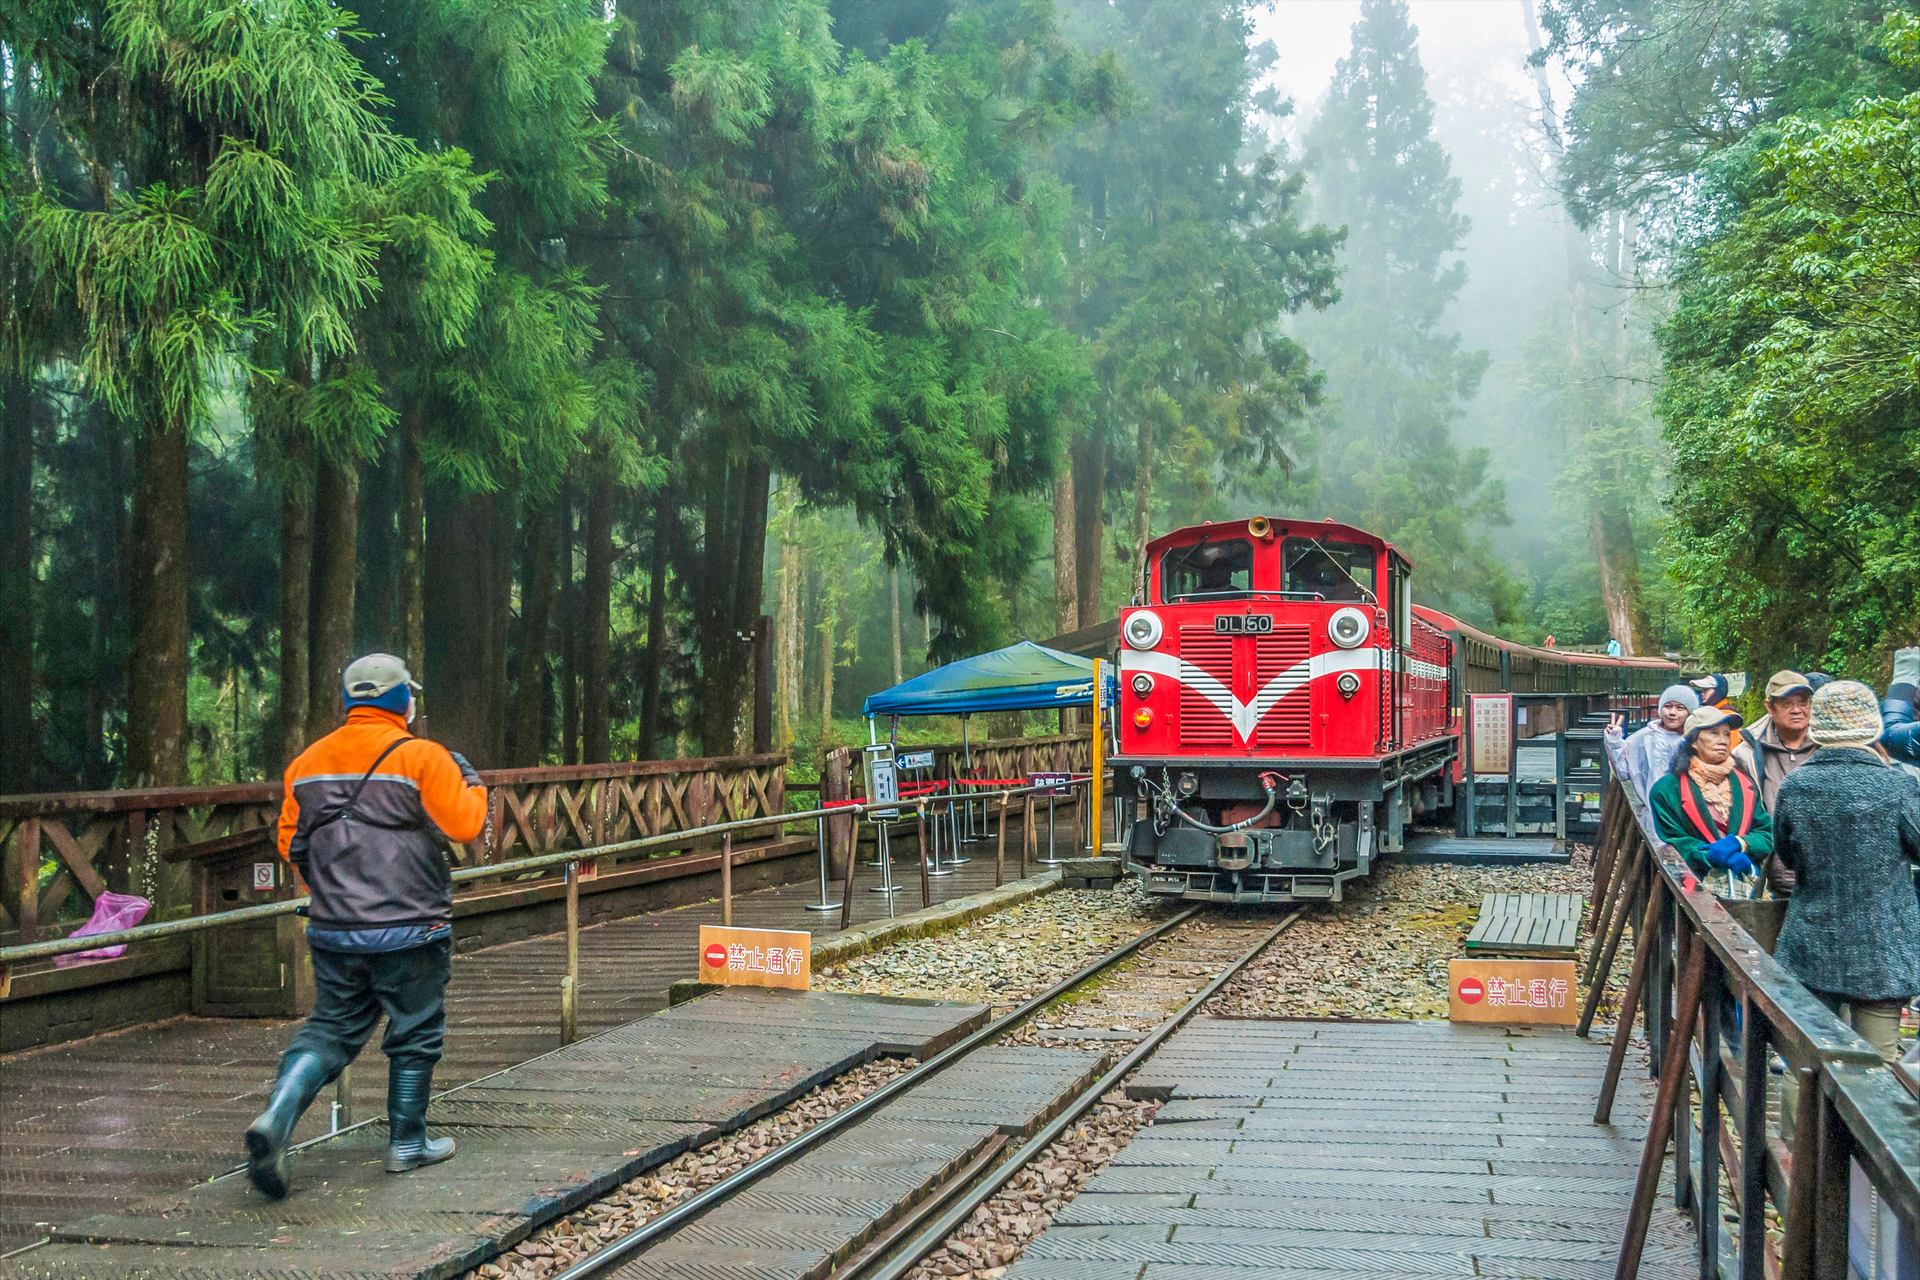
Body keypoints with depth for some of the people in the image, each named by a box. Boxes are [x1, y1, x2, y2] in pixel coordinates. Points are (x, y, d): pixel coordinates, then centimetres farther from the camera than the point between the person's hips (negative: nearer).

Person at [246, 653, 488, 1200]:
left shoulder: (308, 762, 7)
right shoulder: (422, 757, -10)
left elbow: (290, 843, 12)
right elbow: (464, 825, -11)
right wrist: (471, 780, 8)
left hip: (332, 930, 5)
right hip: (407, 930, -5)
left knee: (330, 1029, 12)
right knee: (415, 1034, 10)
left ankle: (277, 1116, -9)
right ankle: (407, 1143, 19)